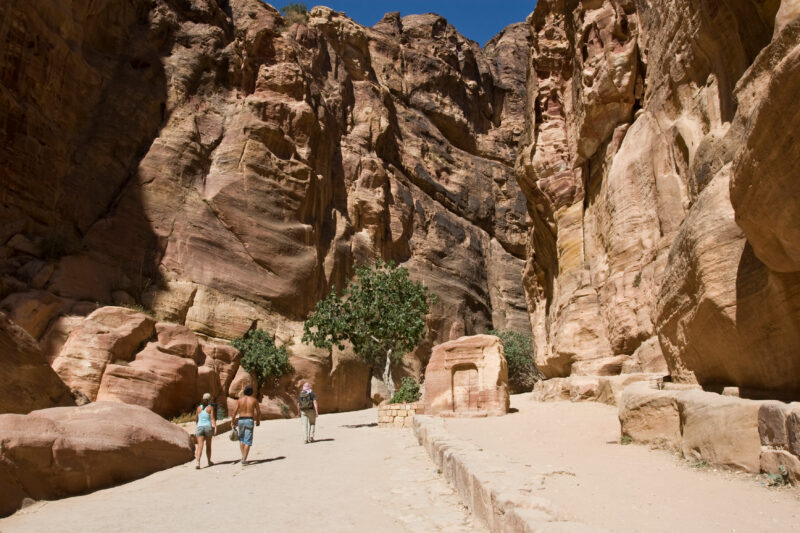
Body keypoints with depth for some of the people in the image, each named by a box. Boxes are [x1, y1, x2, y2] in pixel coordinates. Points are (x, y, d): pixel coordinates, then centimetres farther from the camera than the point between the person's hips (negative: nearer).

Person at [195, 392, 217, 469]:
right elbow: (212, 418, -10)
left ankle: (198, 462, -23)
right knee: (208, 445, 15)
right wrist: (215, 428, -15)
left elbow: (197, 419, 17)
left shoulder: (199, 407, 8)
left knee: (200, 446, -6)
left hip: (199, 427, 2)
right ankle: (209, 461, 27)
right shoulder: (210, 407, -1)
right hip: (208, 427, -1)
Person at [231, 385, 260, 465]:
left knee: (241, 439, 21)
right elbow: (258, 412, 5)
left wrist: (233, 420, 11)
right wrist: (258, 420, 21)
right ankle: (244, 460, -7)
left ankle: (243, 457, 16)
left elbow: (235, 411, -3)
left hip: (241, 420, 2)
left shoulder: (240, 400, 1)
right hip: (249, 420, -2)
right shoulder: (254, 400, 0)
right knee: (247, 441, -1)